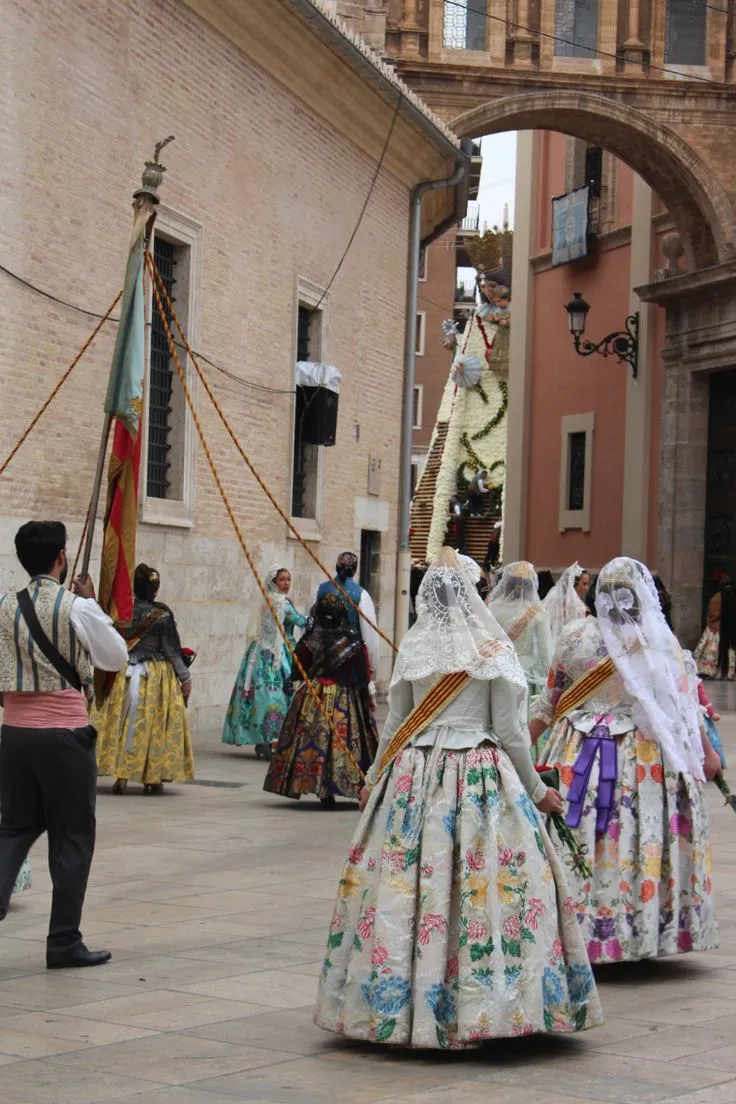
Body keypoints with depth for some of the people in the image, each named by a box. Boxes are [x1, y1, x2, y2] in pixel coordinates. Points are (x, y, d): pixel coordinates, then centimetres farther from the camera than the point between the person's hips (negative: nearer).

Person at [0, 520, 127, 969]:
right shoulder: (76, 607, -11)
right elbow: (116, 657, -1)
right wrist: (94, 605, 5)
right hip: (64, 736, -4)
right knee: (73, 838, 6)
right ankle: (64, 943, 11)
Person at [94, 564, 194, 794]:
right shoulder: (162, 614, -11)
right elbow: (172, 650, -7)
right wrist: (185, 677, 2)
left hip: (124, 675, 2)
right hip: (157, 678, -2)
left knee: (123, 723, 6)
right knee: (153, 724, 6)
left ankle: (121, 776, 1)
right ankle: (152, 778, 9)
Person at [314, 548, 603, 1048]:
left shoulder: (413, 649, 4)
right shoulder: (495, 651, -5)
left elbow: (395, 723, 9)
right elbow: (510, 732, -3)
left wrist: (373, 778, 23)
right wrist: (537, 790, 8)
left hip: (413, 776, 3)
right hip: (482, 780, -3)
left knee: (406, 886, 5)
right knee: (479, 892, 0)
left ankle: (400, 1008, 11)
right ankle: (475, 1011, -1)